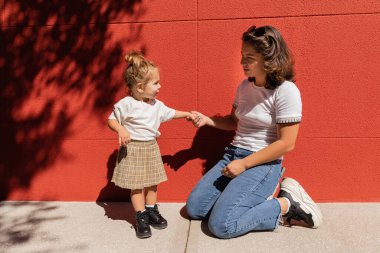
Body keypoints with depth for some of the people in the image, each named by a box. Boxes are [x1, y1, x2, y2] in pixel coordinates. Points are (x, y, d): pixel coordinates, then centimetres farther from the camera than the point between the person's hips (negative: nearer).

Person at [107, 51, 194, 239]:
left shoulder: (157, 105, 5)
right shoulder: (126, 104, -15)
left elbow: (169, 113, 22)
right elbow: (111, 120, -9)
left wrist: (186, 114, 20)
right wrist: (121, 130, -26)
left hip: (151, 148, 6)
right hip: (133, 149, -6)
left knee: (152, 182, 13)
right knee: (136, 185, 1)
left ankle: (151, 210, 30)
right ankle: (141, 217, 13)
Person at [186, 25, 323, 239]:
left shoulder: (285, 91, -16)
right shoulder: (244, 86, 7)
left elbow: (286, 143, -18)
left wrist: (244, 164, -17)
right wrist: (207, 120, 3)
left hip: (262, 164, -8)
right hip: (233, 155, 8)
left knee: (222, 225, -20)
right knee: (194, 209, 4)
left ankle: (285, 205, -1)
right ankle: (259, 201, 11)